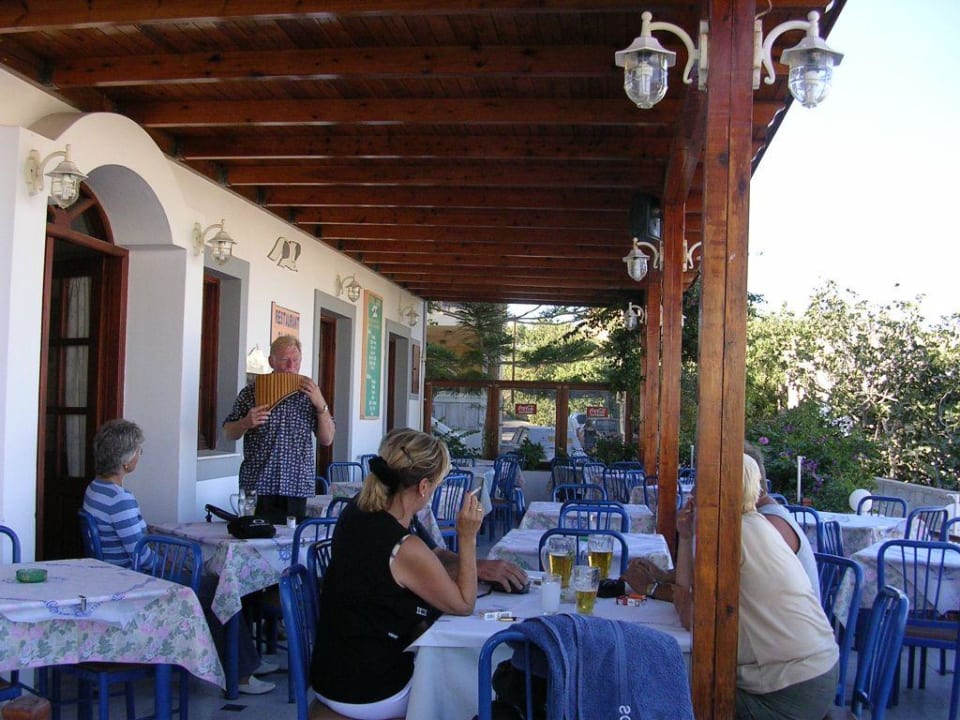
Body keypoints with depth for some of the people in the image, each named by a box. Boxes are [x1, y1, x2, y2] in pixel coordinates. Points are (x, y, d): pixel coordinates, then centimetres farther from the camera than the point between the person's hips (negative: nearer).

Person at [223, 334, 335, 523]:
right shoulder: (251, 392, 3)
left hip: (297, 487, 1)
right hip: (258, 486, -1)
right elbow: (229, 433, 10)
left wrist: (320, 404, -7)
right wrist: (246, 423, -11)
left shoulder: (308, 394, 7)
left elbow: (327, 439, 6)